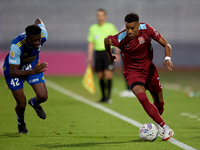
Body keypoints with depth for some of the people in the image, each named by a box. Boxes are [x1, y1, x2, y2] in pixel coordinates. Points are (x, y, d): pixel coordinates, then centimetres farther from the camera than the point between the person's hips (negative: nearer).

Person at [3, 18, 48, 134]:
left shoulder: (43, 35, -29)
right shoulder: (16, 46, -42)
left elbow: (39, 21, -4)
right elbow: (13, 72, -40)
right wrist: (33, 72, -54)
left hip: (33, 65, 4)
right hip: (14, 68, -4)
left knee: (43, 96, -11)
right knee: (21, 104, -5)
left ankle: (34, 103, 29)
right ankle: (21, 123, 32)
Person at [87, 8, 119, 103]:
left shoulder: (111, 27, 3)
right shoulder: (93, 28, 10)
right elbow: (91, 43, 11)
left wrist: (117, 53, -1)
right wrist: (89, 56, 4)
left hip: (108, 52, -3)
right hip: (98, 52, 3)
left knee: (108, 74, -12)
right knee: (100, 76, 3)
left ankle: (108, 97, -11)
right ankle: (103, 96, 14)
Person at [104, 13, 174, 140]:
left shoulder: (146, 29, -19)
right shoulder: (120, 39, -25)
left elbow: (166, 45, -10)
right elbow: (106, 40, -1)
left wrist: (168, 59, -29)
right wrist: (110, 56, 17)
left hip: (149, 68, 3)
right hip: (132, 71, -3)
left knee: (159, 102, 8)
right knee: (142, 98, -28)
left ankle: (158, 123, 42)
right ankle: (165, 128, -24)